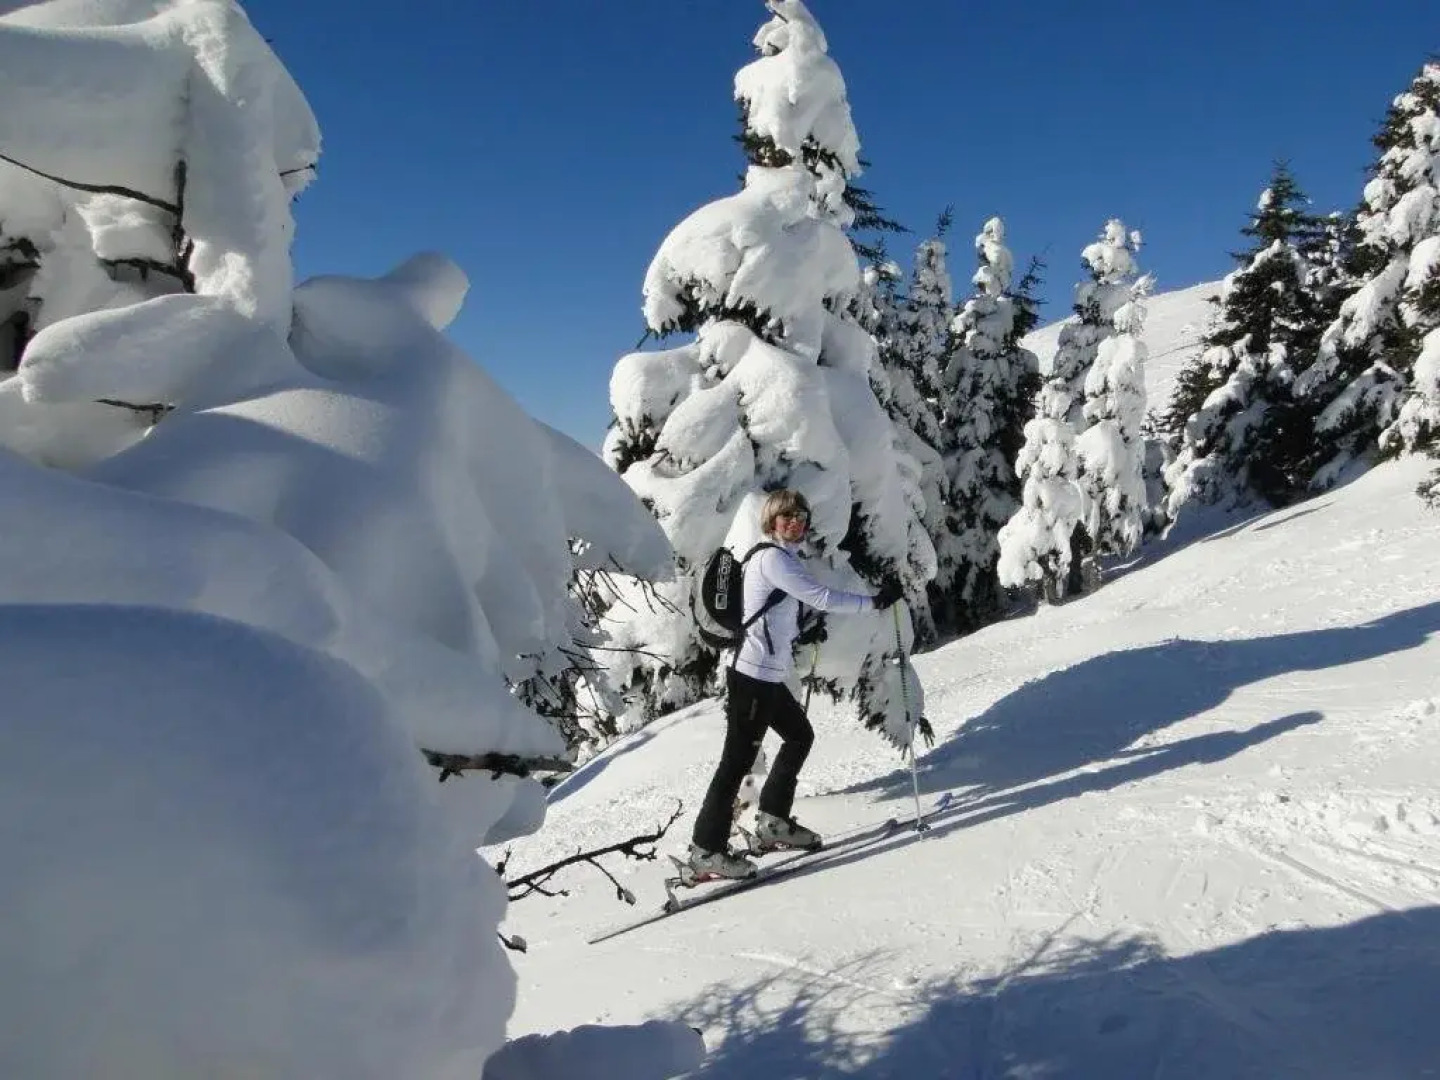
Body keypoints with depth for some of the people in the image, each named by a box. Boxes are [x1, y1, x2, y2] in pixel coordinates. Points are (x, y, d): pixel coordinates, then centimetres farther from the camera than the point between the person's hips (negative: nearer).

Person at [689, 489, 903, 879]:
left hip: (769, 675, 10)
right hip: (754, 675, -10)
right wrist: (875, 601, -12)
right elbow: (820, 597, -19)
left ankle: (773, 821, 29)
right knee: (739, 757, -7)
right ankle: (706, 849, -1)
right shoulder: (772, 558, -14)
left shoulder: (782, 558, 16)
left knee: (800, 736, 21)